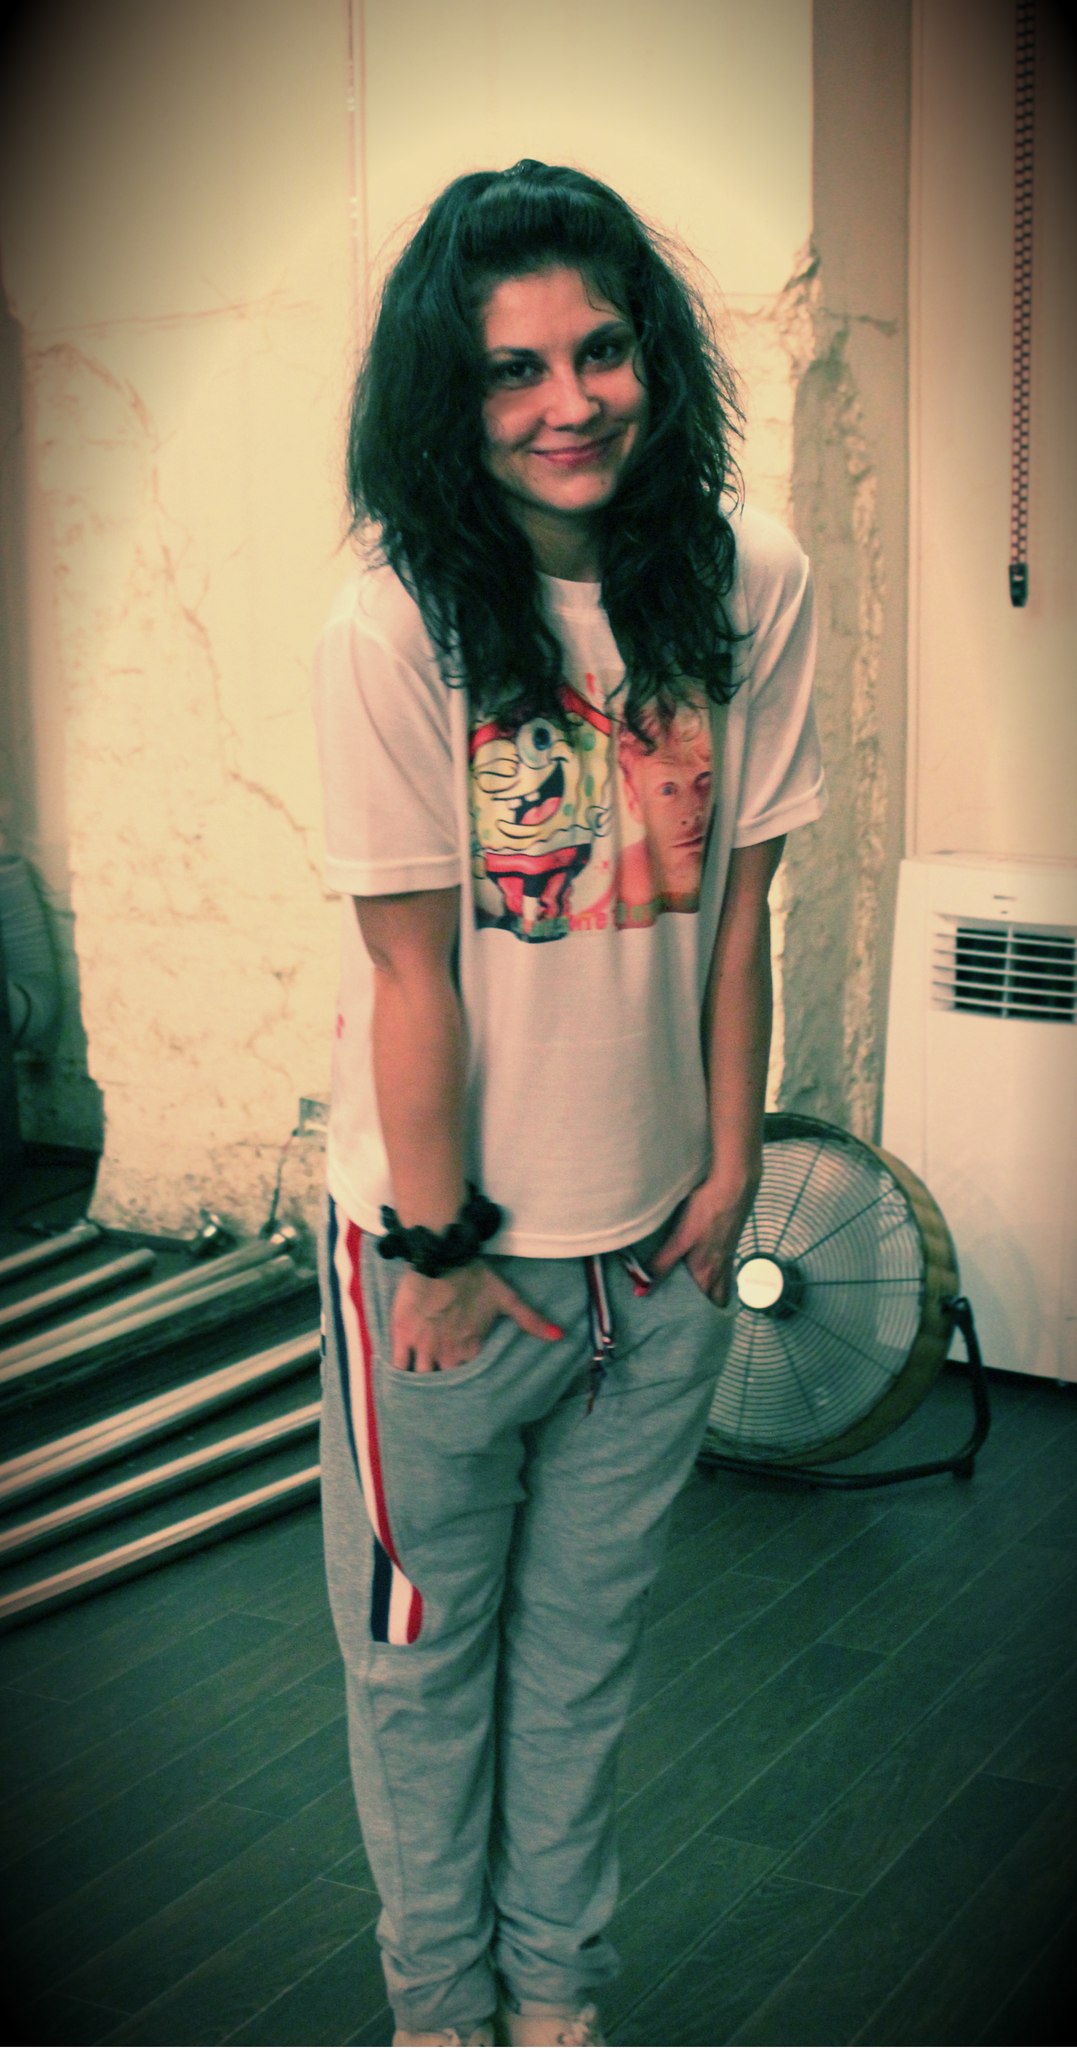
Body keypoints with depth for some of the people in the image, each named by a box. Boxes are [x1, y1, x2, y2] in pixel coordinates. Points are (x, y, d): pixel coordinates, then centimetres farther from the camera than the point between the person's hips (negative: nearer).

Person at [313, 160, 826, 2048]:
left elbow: (739, 901, 0)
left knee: (586, 1640, 21)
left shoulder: (750, 583, -6)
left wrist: (731, 1167, 2)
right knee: (422, 1651, 16)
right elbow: (414, 972, -16)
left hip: (660, 1246, 3)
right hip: (443, 1246, -3)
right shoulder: (395, 625, -18)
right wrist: (442, 1251, -11)